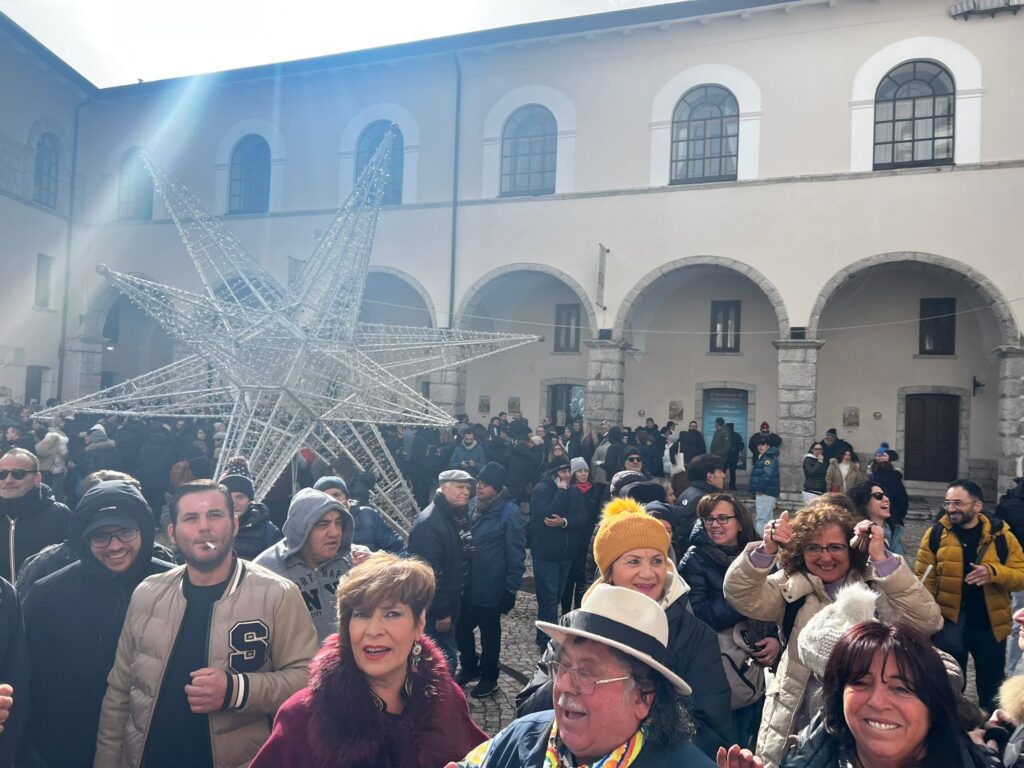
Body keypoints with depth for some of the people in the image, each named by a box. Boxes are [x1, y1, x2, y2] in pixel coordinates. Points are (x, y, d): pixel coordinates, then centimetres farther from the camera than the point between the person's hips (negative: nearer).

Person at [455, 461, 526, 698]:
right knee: (462, 627, 14)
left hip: (491, 587, -5)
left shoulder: (510, 513, -16)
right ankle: (469, 667, 40)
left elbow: (516, 555, -14)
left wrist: (511, 588, -14)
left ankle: (489, 678, 34)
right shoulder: (472, 505, 2)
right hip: (466, 582, 5)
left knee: (489, 632, 13)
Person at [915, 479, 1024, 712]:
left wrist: (994, 572, -25)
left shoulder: (1001, 535, -4)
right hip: (948, 623, -1)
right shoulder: (936, 533, -6)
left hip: (990, 625, 1)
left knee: (992, 688, 17)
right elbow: (924, 581, -5)